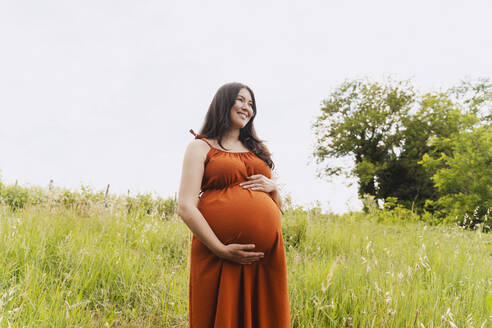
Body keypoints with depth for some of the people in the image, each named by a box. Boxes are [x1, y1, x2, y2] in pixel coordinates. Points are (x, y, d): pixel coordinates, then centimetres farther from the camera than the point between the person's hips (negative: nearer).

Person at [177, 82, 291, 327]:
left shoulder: (257, 150, 22)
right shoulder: (201, 146, 6)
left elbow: (277, 207, 24)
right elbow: (185, 207, -6)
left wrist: (272, 188, 2)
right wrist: (221, 250, -17)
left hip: (266, 256, 5)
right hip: (219, 256, -5)